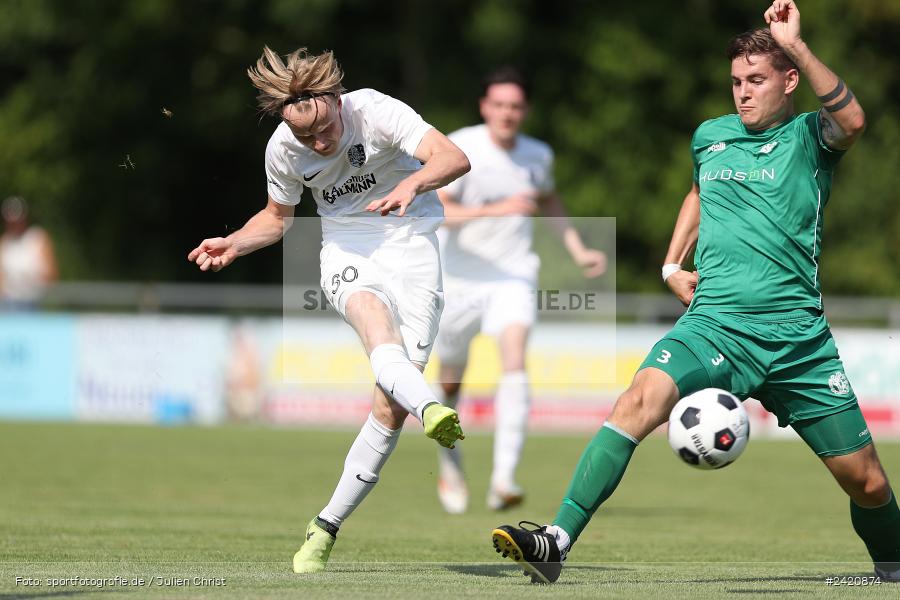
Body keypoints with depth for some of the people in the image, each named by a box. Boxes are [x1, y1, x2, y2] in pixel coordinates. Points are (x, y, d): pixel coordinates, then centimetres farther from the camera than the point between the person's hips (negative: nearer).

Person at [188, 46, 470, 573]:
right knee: (375, 320, -37)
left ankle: (327, 527, -2)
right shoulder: (283, 149, -3)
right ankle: (430, 409, -64)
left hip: (410, 241, -2)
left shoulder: (375, 111, -16)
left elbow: (454, 158, -26)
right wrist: (234, 245, -1)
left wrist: (413, 182, -46)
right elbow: (279, 215, 17)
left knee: (392, 401, -11)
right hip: (345, 250, 2)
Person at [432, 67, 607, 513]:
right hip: (459, 277, -2)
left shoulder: (538, 155, 2)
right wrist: (495, 209, -34)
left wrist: (578, 250, 16)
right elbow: (436, 210, -23)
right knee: (451, 379, 11)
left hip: (513, 277, 2)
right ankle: (448, 458, 41)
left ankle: (504, 479, -27)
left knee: (514, 364, -21)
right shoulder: (461, 148, -13)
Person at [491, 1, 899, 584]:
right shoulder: (710, 136, 14)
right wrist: (673, 264, 23)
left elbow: (852, 120, -24)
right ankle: (558, 542, -33)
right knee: (641, 400, -27)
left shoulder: (807, 137, 1)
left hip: (800, 338, -2)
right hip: (714, 324, 2)